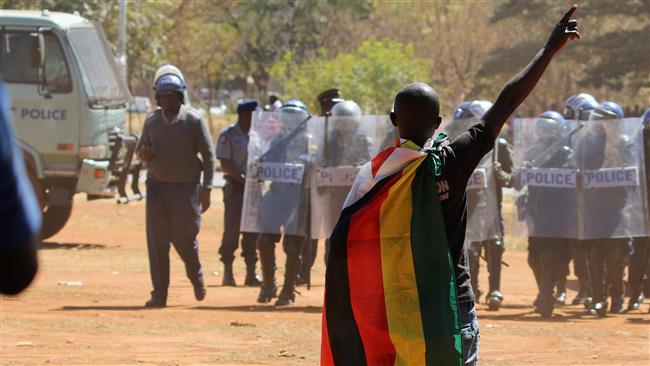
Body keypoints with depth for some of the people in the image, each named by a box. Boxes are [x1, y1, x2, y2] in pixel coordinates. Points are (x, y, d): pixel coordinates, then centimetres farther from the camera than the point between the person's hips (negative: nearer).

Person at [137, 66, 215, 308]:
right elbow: (141, 147, 18)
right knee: (156, 241, -3)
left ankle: (196, 277, 31)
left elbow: (208, 154, -3)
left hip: (186, 187, -3)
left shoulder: (193, 120, -6)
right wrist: (143, 153, -9)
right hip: (157, 186, 3)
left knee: (184, 239, 0)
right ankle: (159, 294, 1)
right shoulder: (152, 121, 6)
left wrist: (206, 189, -9)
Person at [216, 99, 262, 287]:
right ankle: (228, 273, 1)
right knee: (232, 230, -4)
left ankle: (251, 273, 9)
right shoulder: (228, 135, -4)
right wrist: (242, 178, -20)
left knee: (253, 231, 5)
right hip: (235, 187, -5)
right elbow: (225, 163, -11)